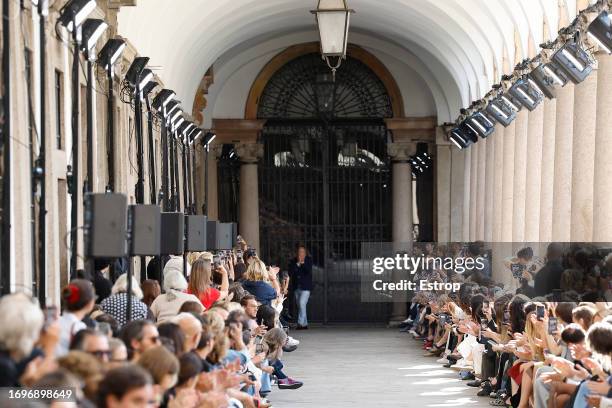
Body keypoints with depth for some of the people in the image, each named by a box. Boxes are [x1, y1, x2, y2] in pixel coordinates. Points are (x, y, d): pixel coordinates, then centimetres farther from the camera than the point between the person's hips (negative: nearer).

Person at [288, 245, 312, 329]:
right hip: (296, 287, 4)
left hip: (305, 287, -4)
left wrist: (303, 263, -23)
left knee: (302, 303, -18)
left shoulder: (309, 260, -1)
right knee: (299, 306, 9)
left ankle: (301, 323, -17)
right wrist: (298, 263, -15)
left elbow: (309, 271, -13)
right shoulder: (293, 261, 5)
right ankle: (305, 324, 17)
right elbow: (290, 272, -6)